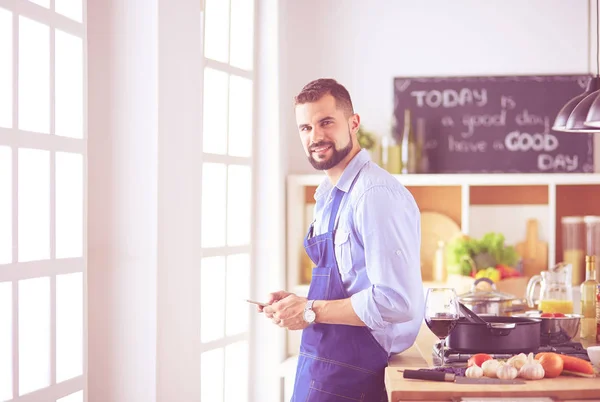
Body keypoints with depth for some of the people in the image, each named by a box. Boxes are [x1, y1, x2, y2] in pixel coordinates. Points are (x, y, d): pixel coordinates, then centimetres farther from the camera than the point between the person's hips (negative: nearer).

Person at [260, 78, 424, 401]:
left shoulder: (377, 194, -18)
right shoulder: (328, 195, 12)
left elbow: (395, 301, -25)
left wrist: (311, 311, -17)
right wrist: (296, 304, 4)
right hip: (317, 371, 9)